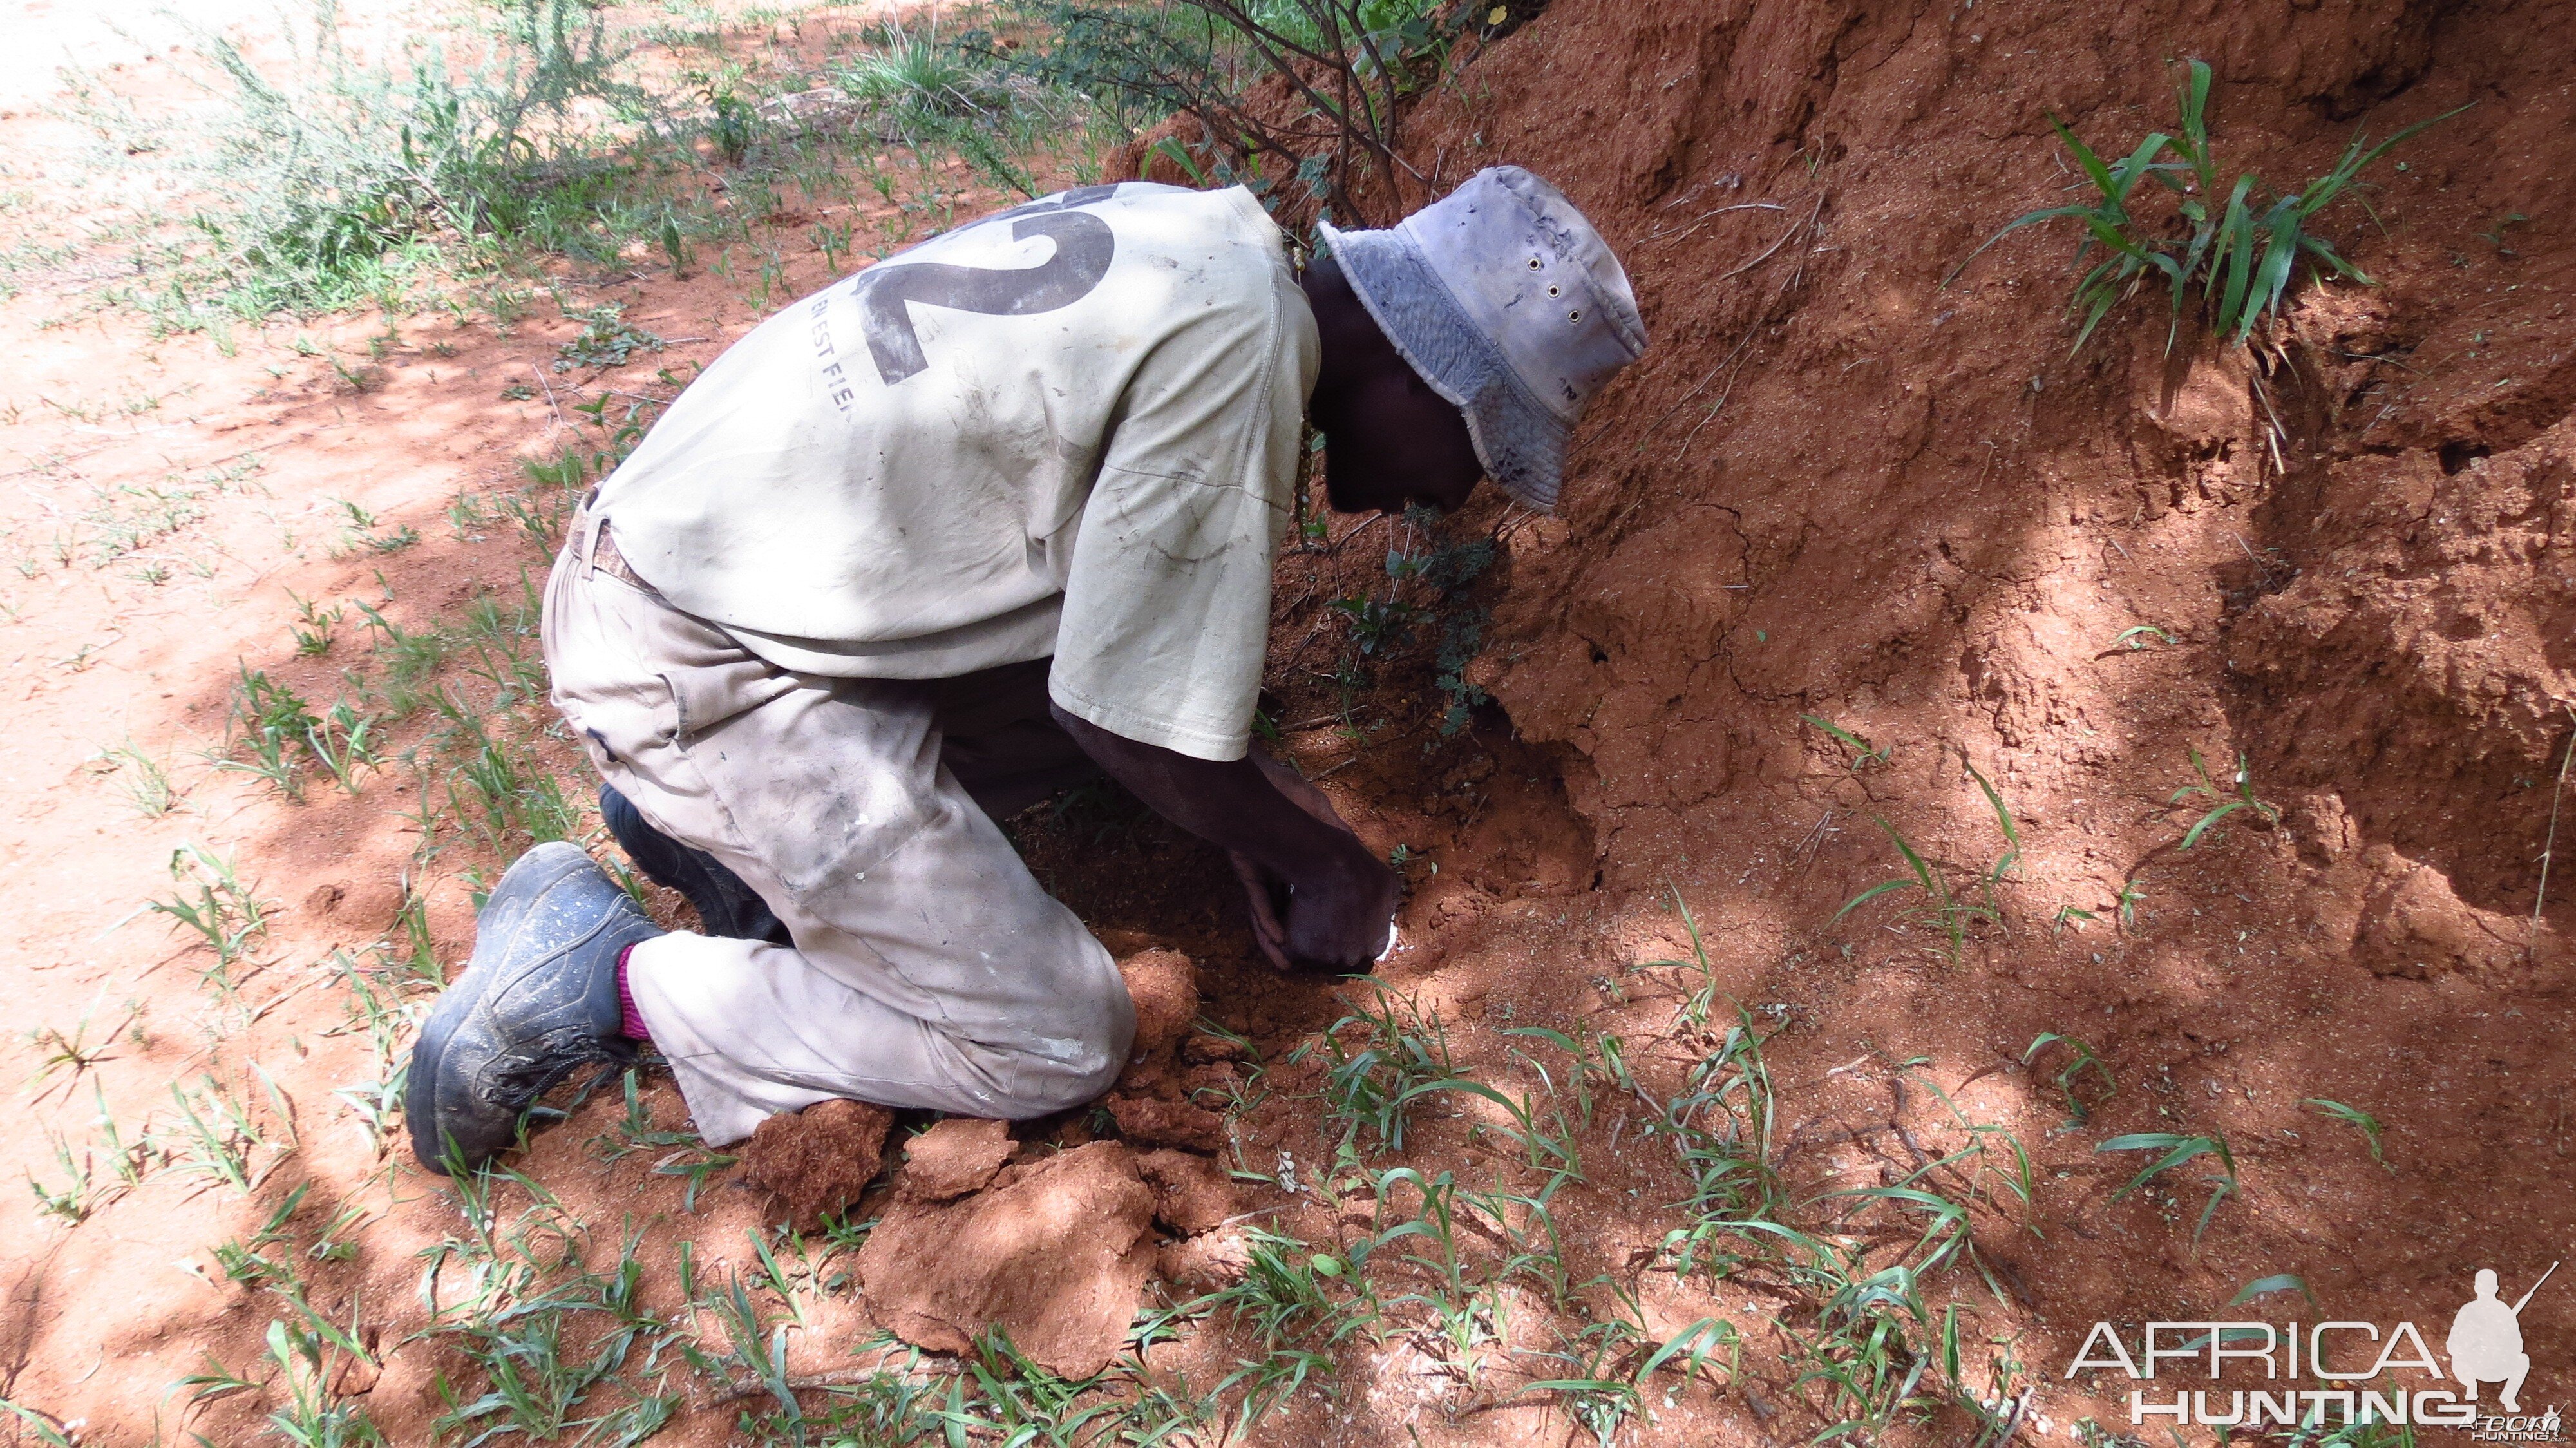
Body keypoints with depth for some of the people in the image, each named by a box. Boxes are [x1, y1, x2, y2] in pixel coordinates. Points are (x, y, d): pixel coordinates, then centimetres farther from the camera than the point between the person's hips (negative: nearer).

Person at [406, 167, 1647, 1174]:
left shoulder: (1204, 239, 7)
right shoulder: (1244, 350, -21)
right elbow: (1127, 715, -16)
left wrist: (1259, 818, 13)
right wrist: (1321, 858, 1)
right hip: (695, 667, -9)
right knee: (1058, 1045, -4)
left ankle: (720, 823, 15)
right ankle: (604, 978, 2)